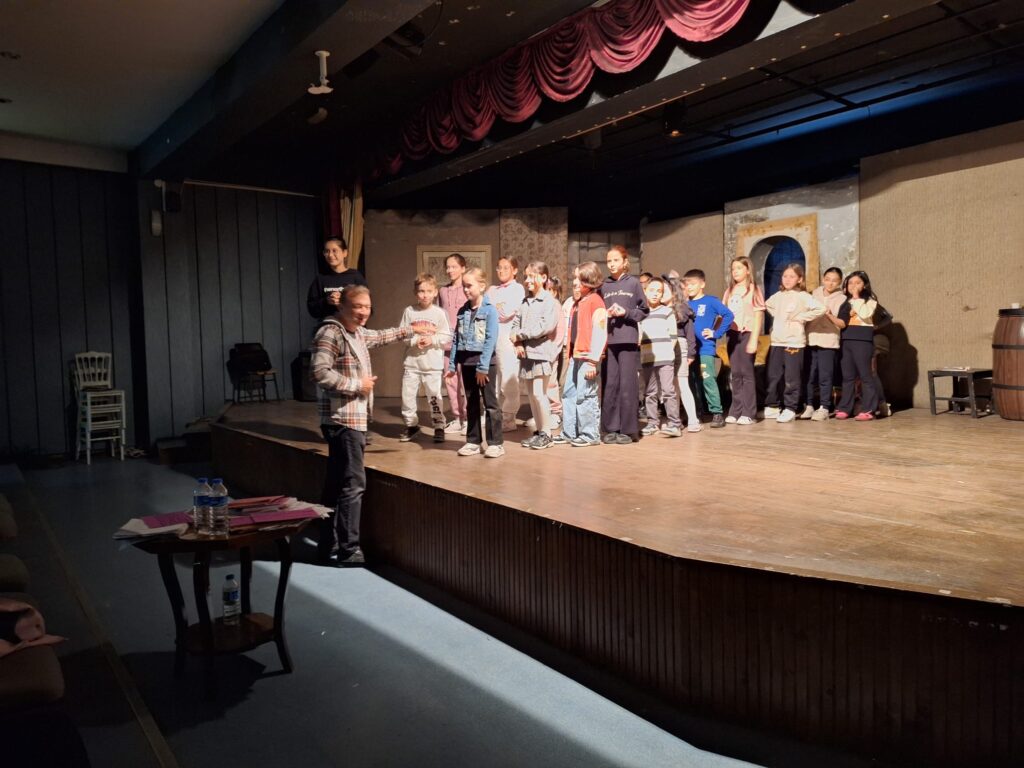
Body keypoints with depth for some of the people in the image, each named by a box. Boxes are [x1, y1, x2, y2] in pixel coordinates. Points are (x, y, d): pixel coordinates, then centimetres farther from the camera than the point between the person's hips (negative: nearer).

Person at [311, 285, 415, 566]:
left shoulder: (357, 332, 15)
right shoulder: (330, 333, -15)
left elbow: (380, 337, 37)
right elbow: (319, 373, -27)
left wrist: (411, 330, 42)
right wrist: (356, 385, -18)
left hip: (354, 420, 10)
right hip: (343, 420, -10)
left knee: (337, 483, 14)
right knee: (353, 484, -9)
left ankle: (330, 545, 23)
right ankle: (349, 551, -3)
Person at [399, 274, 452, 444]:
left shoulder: (439, 313, -1)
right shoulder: (409, 311, 2)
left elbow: (447, 337, -1)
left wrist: (432, 340, -15)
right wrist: (415, 340, -14)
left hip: (433, 365, -2)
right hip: (411, 362, 2)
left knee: (434, 397, 2)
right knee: (407, 396, 6)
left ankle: (439, 427, 15)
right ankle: (411, 425, 24)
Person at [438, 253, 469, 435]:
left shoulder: (468, 290, -2)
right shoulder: (443, 291, 13)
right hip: (446, 342, 5)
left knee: (465, 381, -4)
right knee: (450, 381, 7)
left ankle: (468, 418, 6)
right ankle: (456, 418, 16)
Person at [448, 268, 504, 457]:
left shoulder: (490, 310, -9)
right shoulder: (462, 311, 9)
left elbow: (491, 340, -15)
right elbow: (456, 339, 10)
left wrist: (483, 366, -18)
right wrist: (452, 364, 5)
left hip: (485, 362, -6)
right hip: (466, 363, 6)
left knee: (490, 404, 1)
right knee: (471, 404, 13)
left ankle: (496, 443, 7)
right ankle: (473, 441, 22)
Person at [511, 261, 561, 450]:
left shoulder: (550, 301, -6)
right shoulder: (524, 302, 15)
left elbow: (545, 327, -17)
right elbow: (515, 324, 12)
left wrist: (520, 334, -11)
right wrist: (517, 342, -8)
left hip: (542, 352, -7)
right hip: (526, 353, 7)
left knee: (539, 393, -10)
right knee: (531, 394, 10)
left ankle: (546, 433, 2)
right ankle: (538, 430, 20)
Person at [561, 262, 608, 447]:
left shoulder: (595, 302, -9)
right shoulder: (577, 304, 18)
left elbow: (600, 333, -15)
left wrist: (593, 360, -18)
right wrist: (570, 355, 14)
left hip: (588, 357, -9)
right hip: (575, 356, 9)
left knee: (585, 396, -4)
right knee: (568, 394, 11)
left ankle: (590, 435, 5)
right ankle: (569, 432, 19)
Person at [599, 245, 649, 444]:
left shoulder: (633, 283, 4)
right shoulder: (604, 286, 11)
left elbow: (644, 310, 6)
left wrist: (626, 312, -9)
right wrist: (605, 314, -7)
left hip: (628, 341, -2)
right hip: (608, 341, 3)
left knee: (627, 385, -2)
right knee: (609, 385, 2)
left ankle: (628, 430, 4)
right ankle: (610, 428, 10)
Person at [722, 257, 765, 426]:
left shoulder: (753, 289, -1)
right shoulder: (729, 291, 14)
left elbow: (759, 316, -5)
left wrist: (754, 340, -12)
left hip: (746, 334, -5)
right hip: (732, 334, 5)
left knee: (746, 373, -3)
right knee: (735, 374, 6)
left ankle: (748, 413, 0)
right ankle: (736, 411, 11)